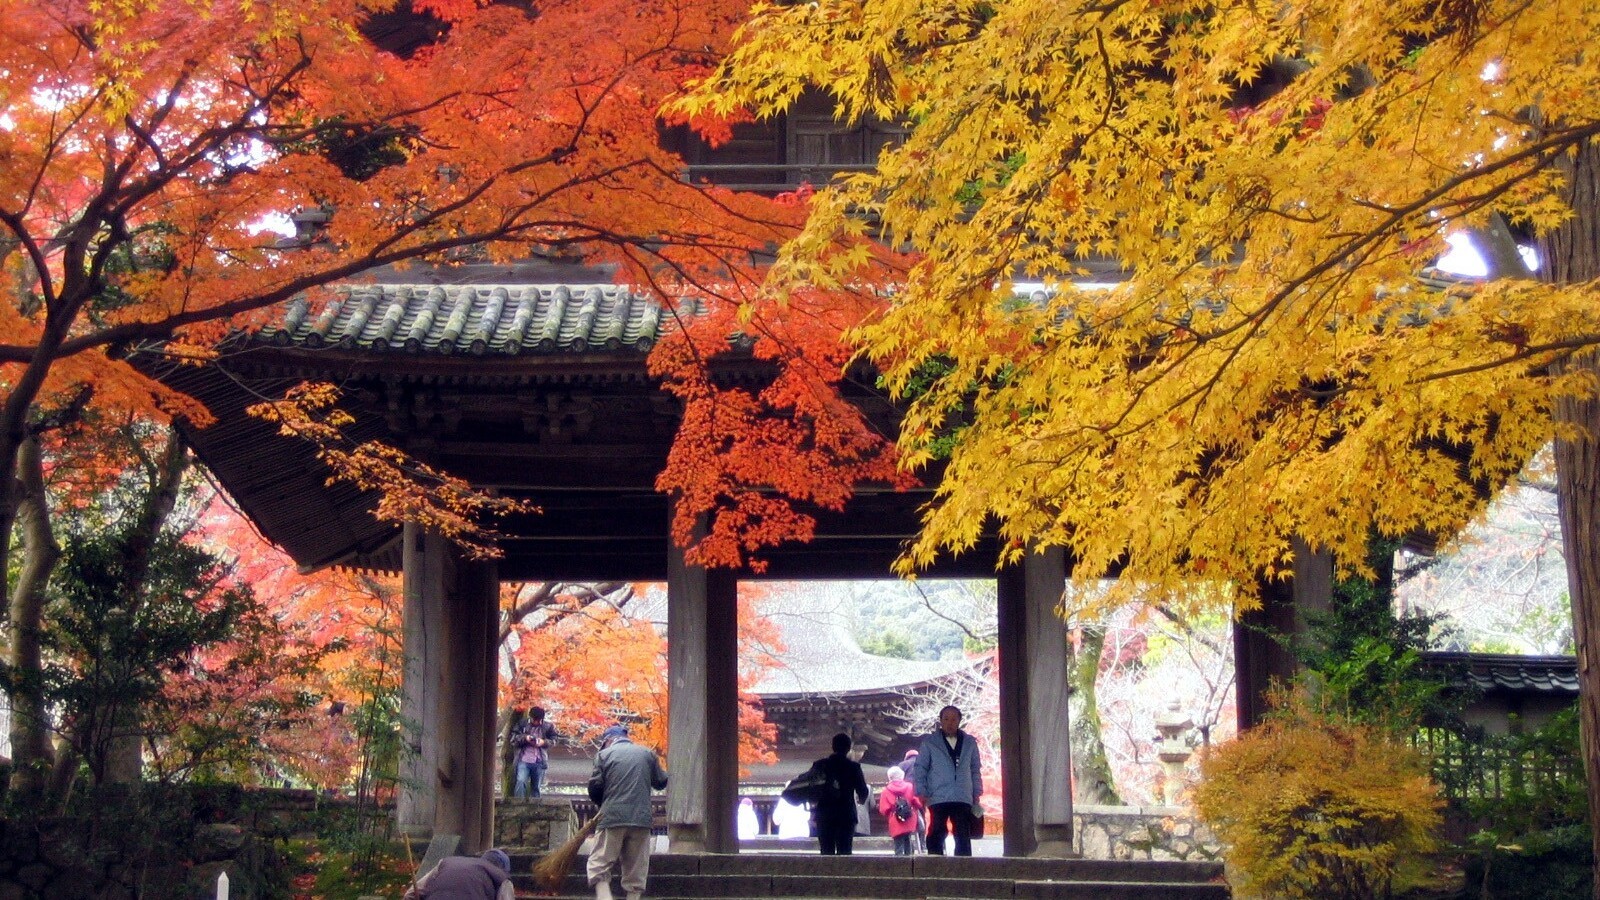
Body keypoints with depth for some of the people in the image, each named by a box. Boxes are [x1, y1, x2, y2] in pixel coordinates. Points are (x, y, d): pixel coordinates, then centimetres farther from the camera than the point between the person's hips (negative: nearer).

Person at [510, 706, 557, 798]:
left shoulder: (548, 727, 3)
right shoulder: (522, 724, 2)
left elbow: (553, 740, 10)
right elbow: (513, 739, 2)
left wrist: (544, 742, -10)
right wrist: (525, 738, -15)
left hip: (539, 762, 2)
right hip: (524, 760, -1)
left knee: (536, 787, 9)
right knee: (521, 782, -19)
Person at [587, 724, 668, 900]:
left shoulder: (604, 755, 4)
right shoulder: (647, 753, 11)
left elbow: (594, 787, -1)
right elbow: (661, 782, 16)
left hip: (612, 818, -3)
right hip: (642, 819, 3)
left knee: (599, 866, 1)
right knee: (636, 871, 8)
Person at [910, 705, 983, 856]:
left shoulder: (970, 743, 13)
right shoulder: (929, 743, 5)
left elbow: (975, 770, 17)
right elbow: (920, 768, 5)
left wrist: (977, 793, 11)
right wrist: (921, 792, -4)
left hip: (963, 799, 2)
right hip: (938, 799, -2)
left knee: (963, 838, 2)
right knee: (936, 837, -3)